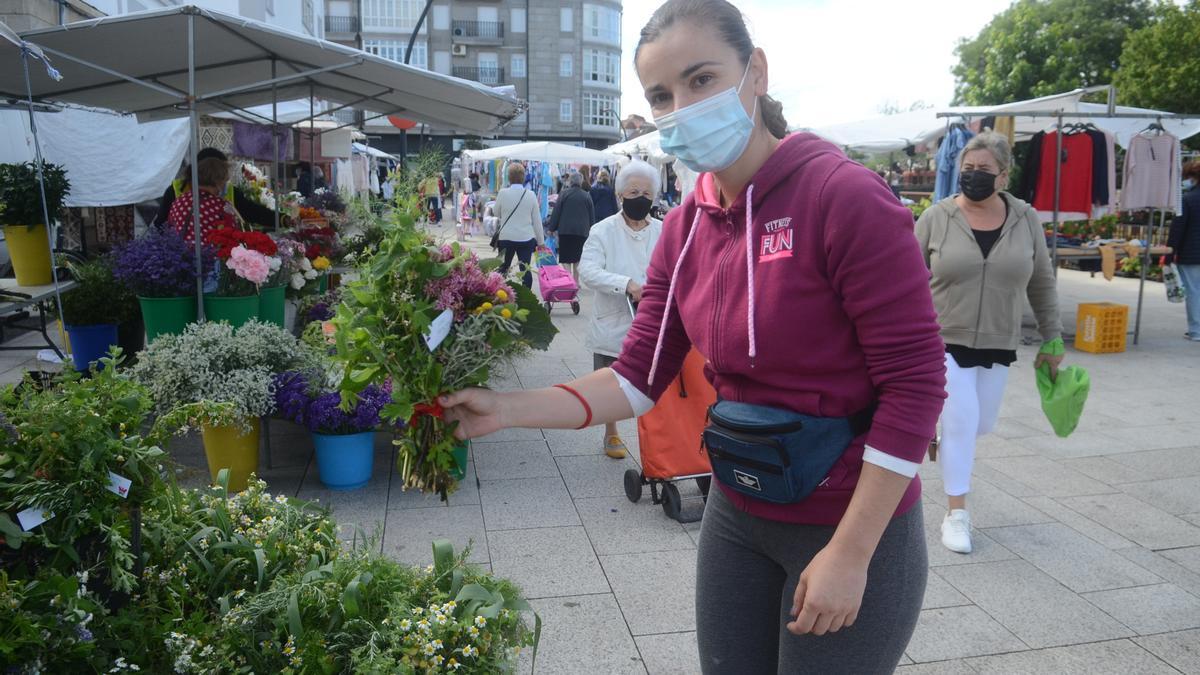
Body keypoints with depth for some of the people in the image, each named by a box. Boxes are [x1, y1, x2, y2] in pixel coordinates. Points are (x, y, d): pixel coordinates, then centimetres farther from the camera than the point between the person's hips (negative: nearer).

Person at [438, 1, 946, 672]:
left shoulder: (845, 195, -19)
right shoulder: (686, 228, -1)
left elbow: (915, 383, -19)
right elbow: (640, 377, -1)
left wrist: (850, 554, -17)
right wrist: (509, 408, -13)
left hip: (856, 526, -5)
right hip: (738, 516, 6)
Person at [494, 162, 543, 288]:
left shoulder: (503, 193, -7)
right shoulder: (531, 195, -4)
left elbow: (496, 213, 8)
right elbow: (537, 220, 1)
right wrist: (540, 241, 9)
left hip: (506, 237, 0)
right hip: (526, 238, 1)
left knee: (503, 269, 15)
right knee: (526, 270, 5)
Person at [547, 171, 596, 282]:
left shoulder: (564, 194, -2)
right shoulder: (587, 196, 5)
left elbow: (556, 212, -1)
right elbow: (592, 216, 10)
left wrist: (552, 228, 6)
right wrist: (590, 230, 19)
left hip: (565, 230, -2)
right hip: (582, 231, 2)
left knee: (566, 260, 0)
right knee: (578, 260, 11)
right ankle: (576, 283, 15)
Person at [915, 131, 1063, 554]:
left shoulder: (1025, 220, 1)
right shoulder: (936, 218, -6)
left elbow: (1042, 284, 9)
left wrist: (1052, 340, 9)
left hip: (997, 345, 4)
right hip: (943, 341, -3)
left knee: (981, 423, 11)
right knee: (961, 420, -9)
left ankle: (941, 435, 46)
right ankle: (956, 515, 5)